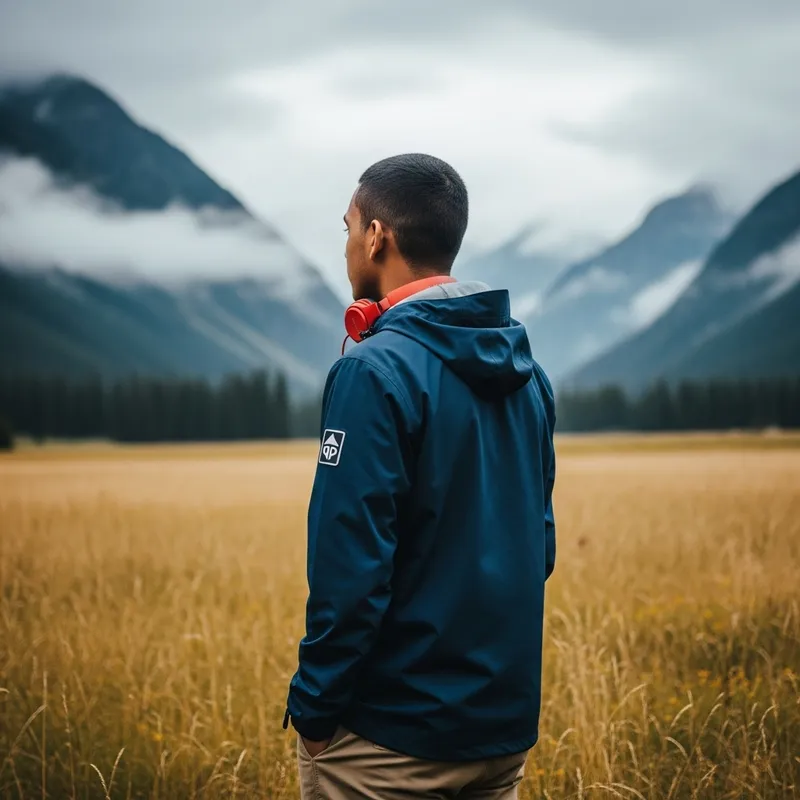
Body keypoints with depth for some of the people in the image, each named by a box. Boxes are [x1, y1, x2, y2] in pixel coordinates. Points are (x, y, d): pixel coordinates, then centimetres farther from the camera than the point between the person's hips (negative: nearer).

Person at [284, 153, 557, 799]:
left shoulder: (377, 371, -17)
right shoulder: (525, 370, 6)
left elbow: (352, 568, -20)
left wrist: (314, 708, -10)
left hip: (393, 734, -7)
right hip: (507, 722, 7)